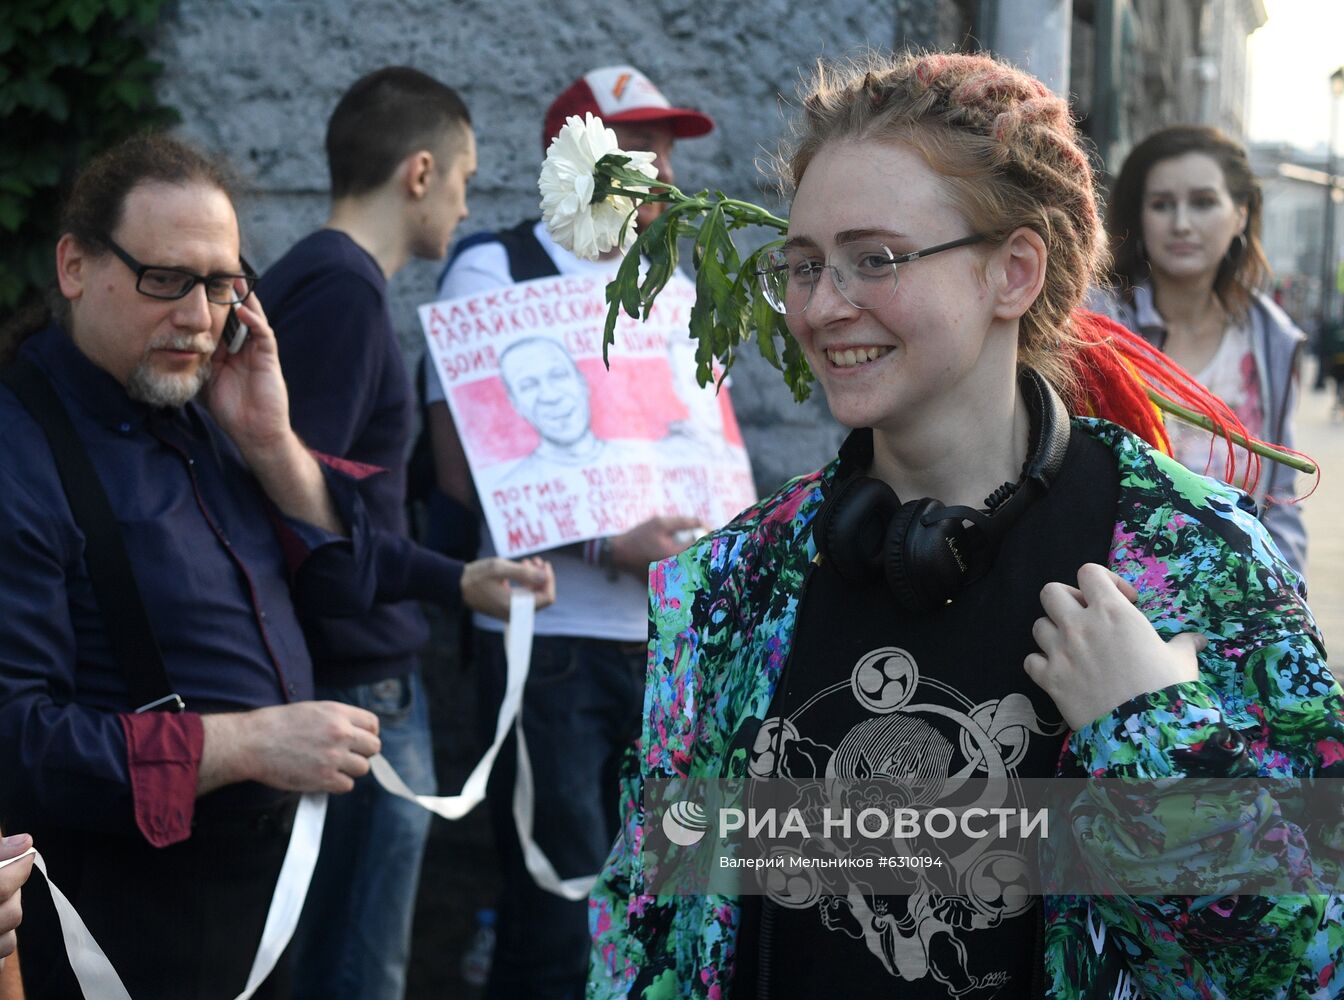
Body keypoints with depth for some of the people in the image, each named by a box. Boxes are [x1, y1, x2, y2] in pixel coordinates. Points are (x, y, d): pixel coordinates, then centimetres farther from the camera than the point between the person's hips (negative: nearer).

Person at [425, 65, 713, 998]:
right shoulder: (493, 271, -3)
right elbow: (464, 470, -10)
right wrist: (603, 544, -18)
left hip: (669, 635, 6)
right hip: (552, 641, -6)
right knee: (563, 924, -5)